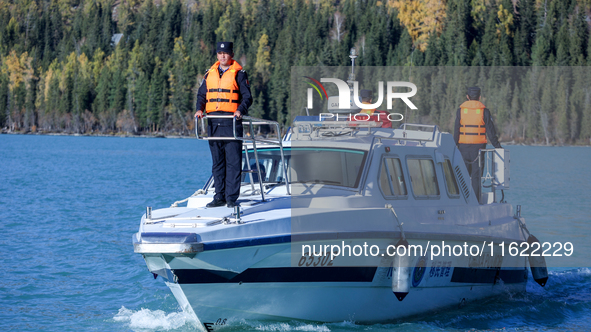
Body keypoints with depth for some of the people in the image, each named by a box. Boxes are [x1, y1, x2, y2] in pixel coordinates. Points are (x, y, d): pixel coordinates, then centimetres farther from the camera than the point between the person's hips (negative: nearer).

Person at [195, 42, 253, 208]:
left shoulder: (239, 73, 1)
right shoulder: (210, 73, 14)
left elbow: (247, 97, -2)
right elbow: (201, 95, 17)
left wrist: (240, 110, -20)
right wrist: (199, 109, -1)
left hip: (232, 122, -5)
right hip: (214, 122, 5)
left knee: (233, 162, -5)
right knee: (217, 162, 9)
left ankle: (232, 198, -2)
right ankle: (220, 196, 14)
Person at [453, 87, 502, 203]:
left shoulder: (461, 110, 3)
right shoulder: (484, 111, 0)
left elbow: (456, 131, 2)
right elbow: (490, 131, 1)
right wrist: (497, 147, 8)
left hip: (464, 146, 1)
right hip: (478, 147, -1)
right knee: (476, 175, 0)